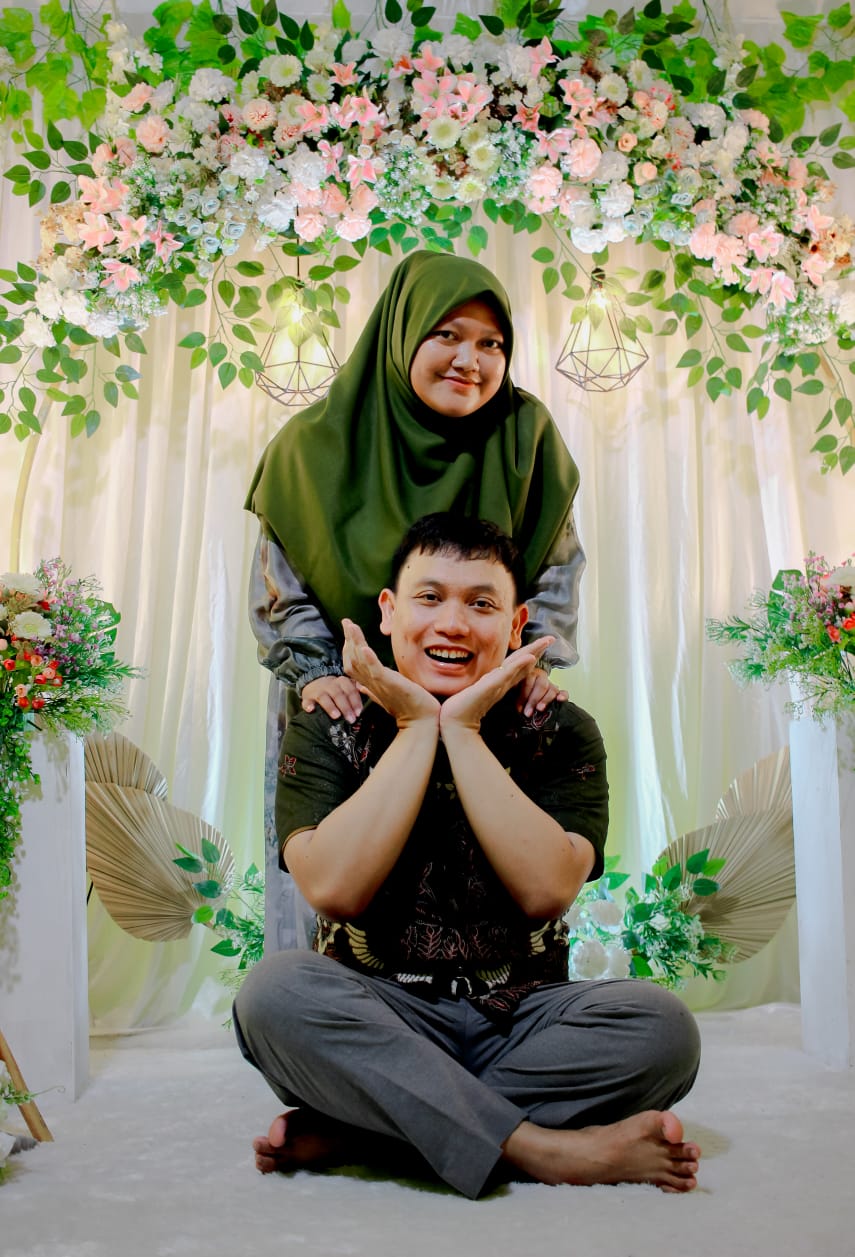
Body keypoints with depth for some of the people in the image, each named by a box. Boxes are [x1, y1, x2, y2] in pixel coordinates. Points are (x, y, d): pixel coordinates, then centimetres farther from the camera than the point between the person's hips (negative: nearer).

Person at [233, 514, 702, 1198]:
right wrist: (416, 726, -13)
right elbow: (336, 890, -15)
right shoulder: (328, 730, 1)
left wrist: (463, 727, -14)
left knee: (660, 1025, -27)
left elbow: (544, 892, -14)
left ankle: (350, 1133, -21)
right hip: (374, 1023, -1)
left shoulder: (561, 733, 2)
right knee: (276, 989, -31)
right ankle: (542, 1148, -26)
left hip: (521, 1021, 2)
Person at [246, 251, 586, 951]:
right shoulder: (318, 446, -8)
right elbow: (280, 585, -3)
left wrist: (537, 661, -11)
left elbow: (557, 567, 1)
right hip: (342, 707, 0)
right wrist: (315, 673, -15)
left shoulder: (526, 437, -6)